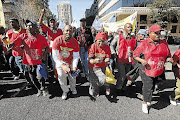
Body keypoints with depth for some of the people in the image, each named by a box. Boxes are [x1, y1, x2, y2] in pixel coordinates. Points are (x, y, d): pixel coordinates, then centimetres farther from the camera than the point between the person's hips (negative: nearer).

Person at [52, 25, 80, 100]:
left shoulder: (75, 43, -23)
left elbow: (76, 56, -16)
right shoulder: (57, 41, -28)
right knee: (61, 77, 1)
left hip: (71, 61, 1)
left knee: (72, 76, 14)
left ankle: (73, 88, 45)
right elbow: (55, 56, -26)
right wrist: (62, 66, -36)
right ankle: (65, 91, 30)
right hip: (60, 61, -1)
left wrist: (74, 66, -31)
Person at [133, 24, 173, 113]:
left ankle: (145, 96, 46)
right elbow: (135, 55, -6)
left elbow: (168, 55, 16)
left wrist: (169, 59, -7)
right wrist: (141, 60, -24)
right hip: (146, 70, -5)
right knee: (148, 87, -7)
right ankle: (144, 103, 19)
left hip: (157, 71, 5)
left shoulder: (163, 44, 6)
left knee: (152, 87, 18)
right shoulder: (144, 44, -7)